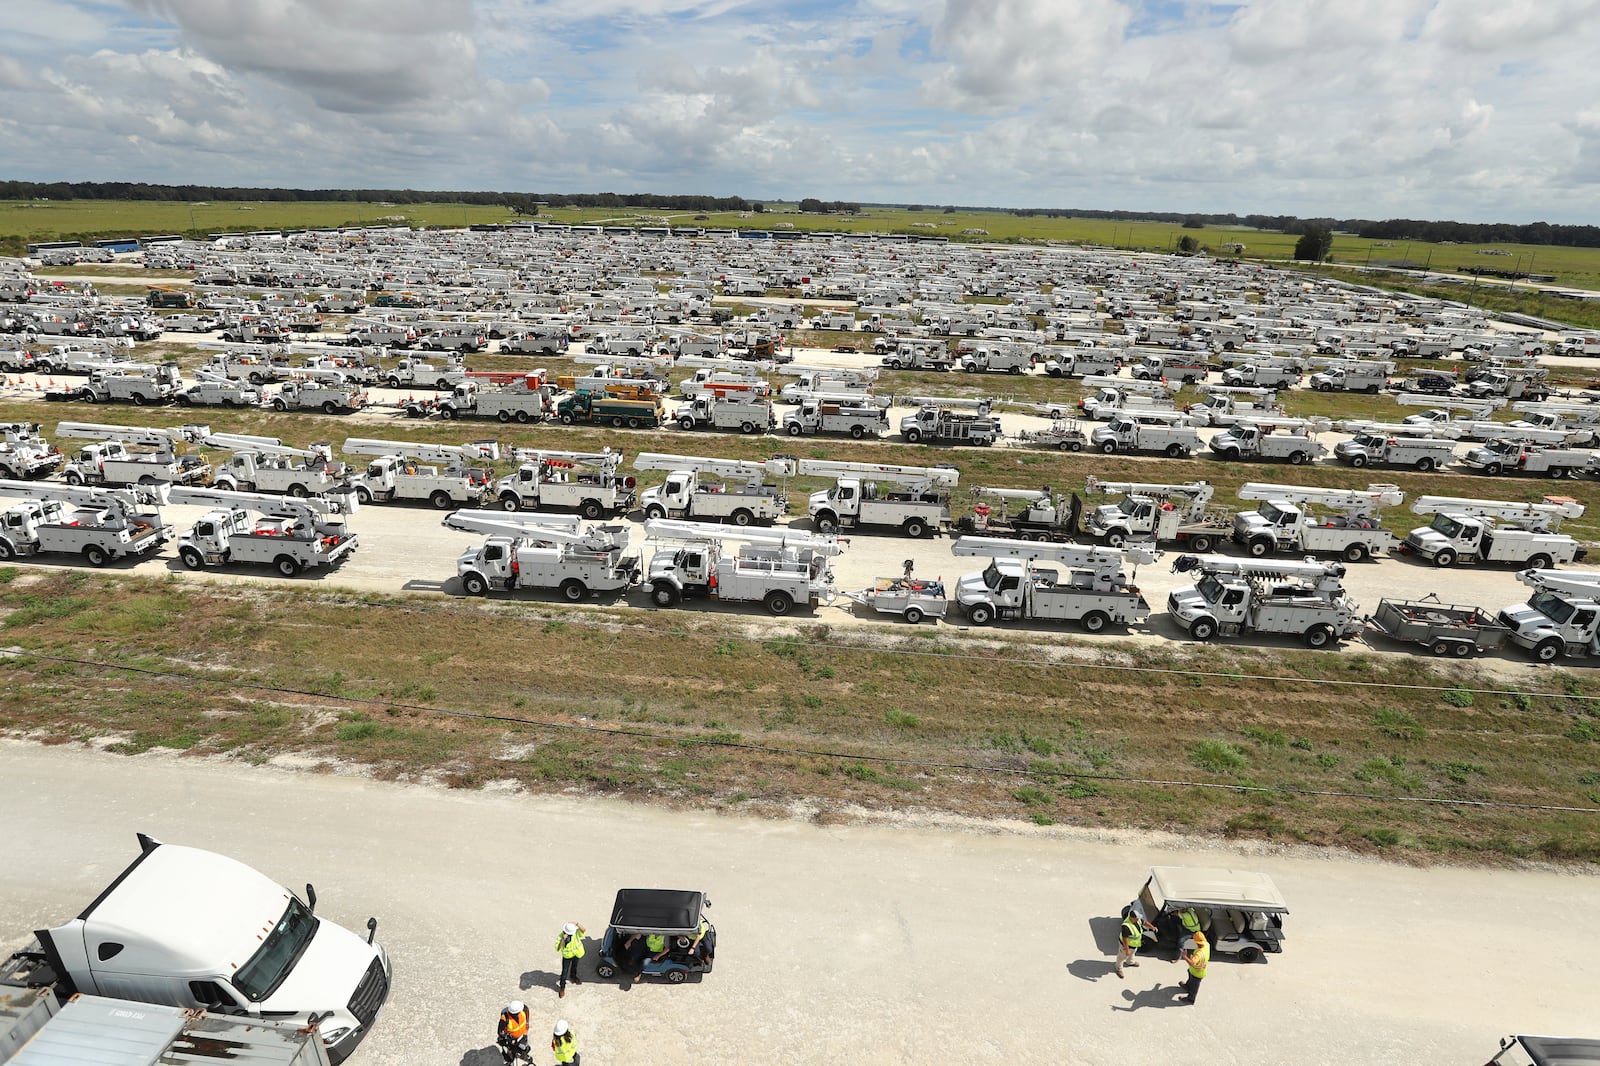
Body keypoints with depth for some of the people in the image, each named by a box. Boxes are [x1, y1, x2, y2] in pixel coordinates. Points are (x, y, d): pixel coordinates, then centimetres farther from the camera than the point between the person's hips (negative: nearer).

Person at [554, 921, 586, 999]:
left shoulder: (576, 932, -28)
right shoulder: (560, 936, -30)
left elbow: (584, 930, -45)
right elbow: (557, 949, -35)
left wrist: (576, 924, -57)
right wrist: (563, 939, -47)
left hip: (577, 953, 2)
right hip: (567, 956, -2)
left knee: (574, 966, 29)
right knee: (565, 972, 2)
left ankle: (573, 975, 60)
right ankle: (562, 988, 22)